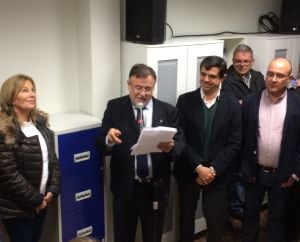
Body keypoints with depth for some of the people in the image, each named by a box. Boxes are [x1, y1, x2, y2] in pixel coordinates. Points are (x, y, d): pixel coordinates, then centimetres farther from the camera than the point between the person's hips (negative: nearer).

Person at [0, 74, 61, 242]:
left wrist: (53, 189, -3)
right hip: (17, 207, -6)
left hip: (41, 201, 6)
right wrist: (34, 199, -14)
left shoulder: (40, 122, 6)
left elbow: (52, 158, 8)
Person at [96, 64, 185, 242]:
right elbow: (101, 146, -5)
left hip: (156, 188, 1)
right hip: (125, 188, 0)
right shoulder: (115, 107, -3)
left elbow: (181, 144, -6)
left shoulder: (168, 111, -2)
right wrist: (109, 139, -28)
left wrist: (171, 147, -29)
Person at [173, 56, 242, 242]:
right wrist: (198, 167, -14)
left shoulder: (232, 105, -3)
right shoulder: (185, 101, -5)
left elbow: (234, 143, -5)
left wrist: (214, 169, -13)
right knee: (186, 214, 16)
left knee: (216, 219, 9)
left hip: (218, 174, 0)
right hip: (188, 171, 1)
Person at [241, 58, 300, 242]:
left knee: (277, 216, 16)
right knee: (250, 213, 16)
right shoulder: (250, 102, -5)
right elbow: (241, 138, -2)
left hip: (282, 175, -1)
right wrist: (244, 168, -2)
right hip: (254, 172, 1)